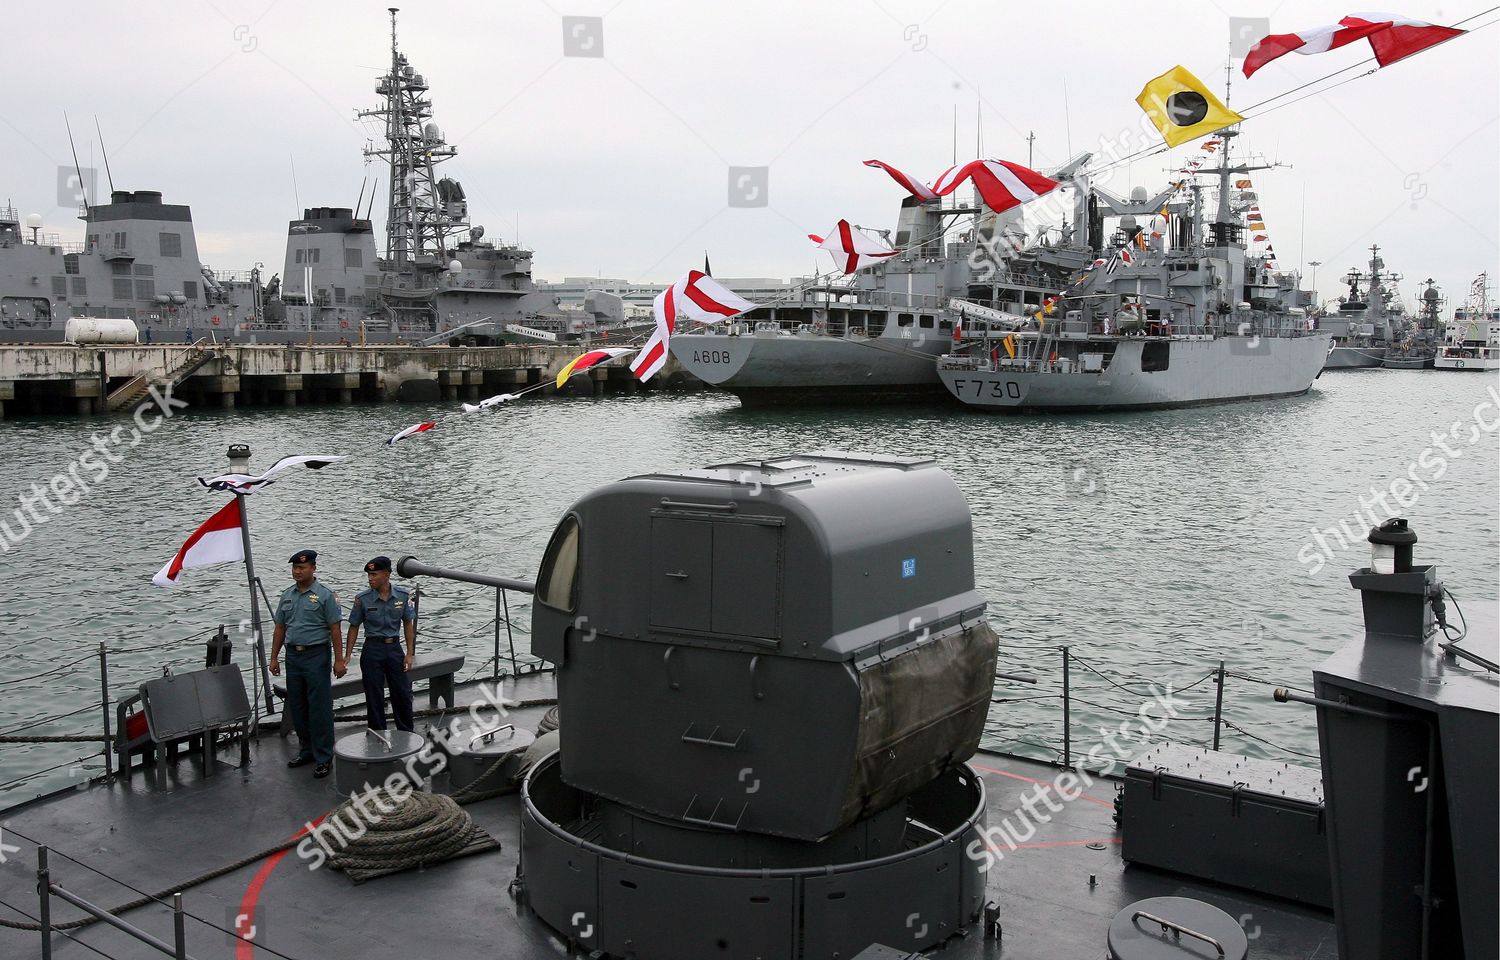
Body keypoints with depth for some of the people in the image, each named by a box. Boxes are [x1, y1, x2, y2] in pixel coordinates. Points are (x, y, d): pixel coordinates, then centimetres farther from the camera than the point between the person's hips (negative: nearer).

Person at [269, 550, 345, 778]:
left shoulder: (325, 595, -6)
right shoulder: (287, 596, 11)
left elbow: (335, 629, -7)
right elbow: (280, 628, 16)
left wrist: (339, 660, -11)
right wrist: (274, 658, 12)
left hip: (316, 656, -6)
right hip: (293, 656, 6)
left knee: (319, 708, -5)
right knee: (297, 707, 12)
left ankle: (323, 758, 0)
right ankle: (306, 750, 25)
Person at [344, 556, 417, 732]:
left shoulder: (403, 595, -4)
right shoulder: (362, 599, -8)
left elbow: (408, 624, 3)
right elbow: (354, 627, 0)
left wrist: (410, 653, 0)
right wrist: (347, 655, -6)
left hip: (395, 647, 1)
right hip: (372, 650, -1)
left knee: (403, 694, 7)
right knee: (374, 697, 5)